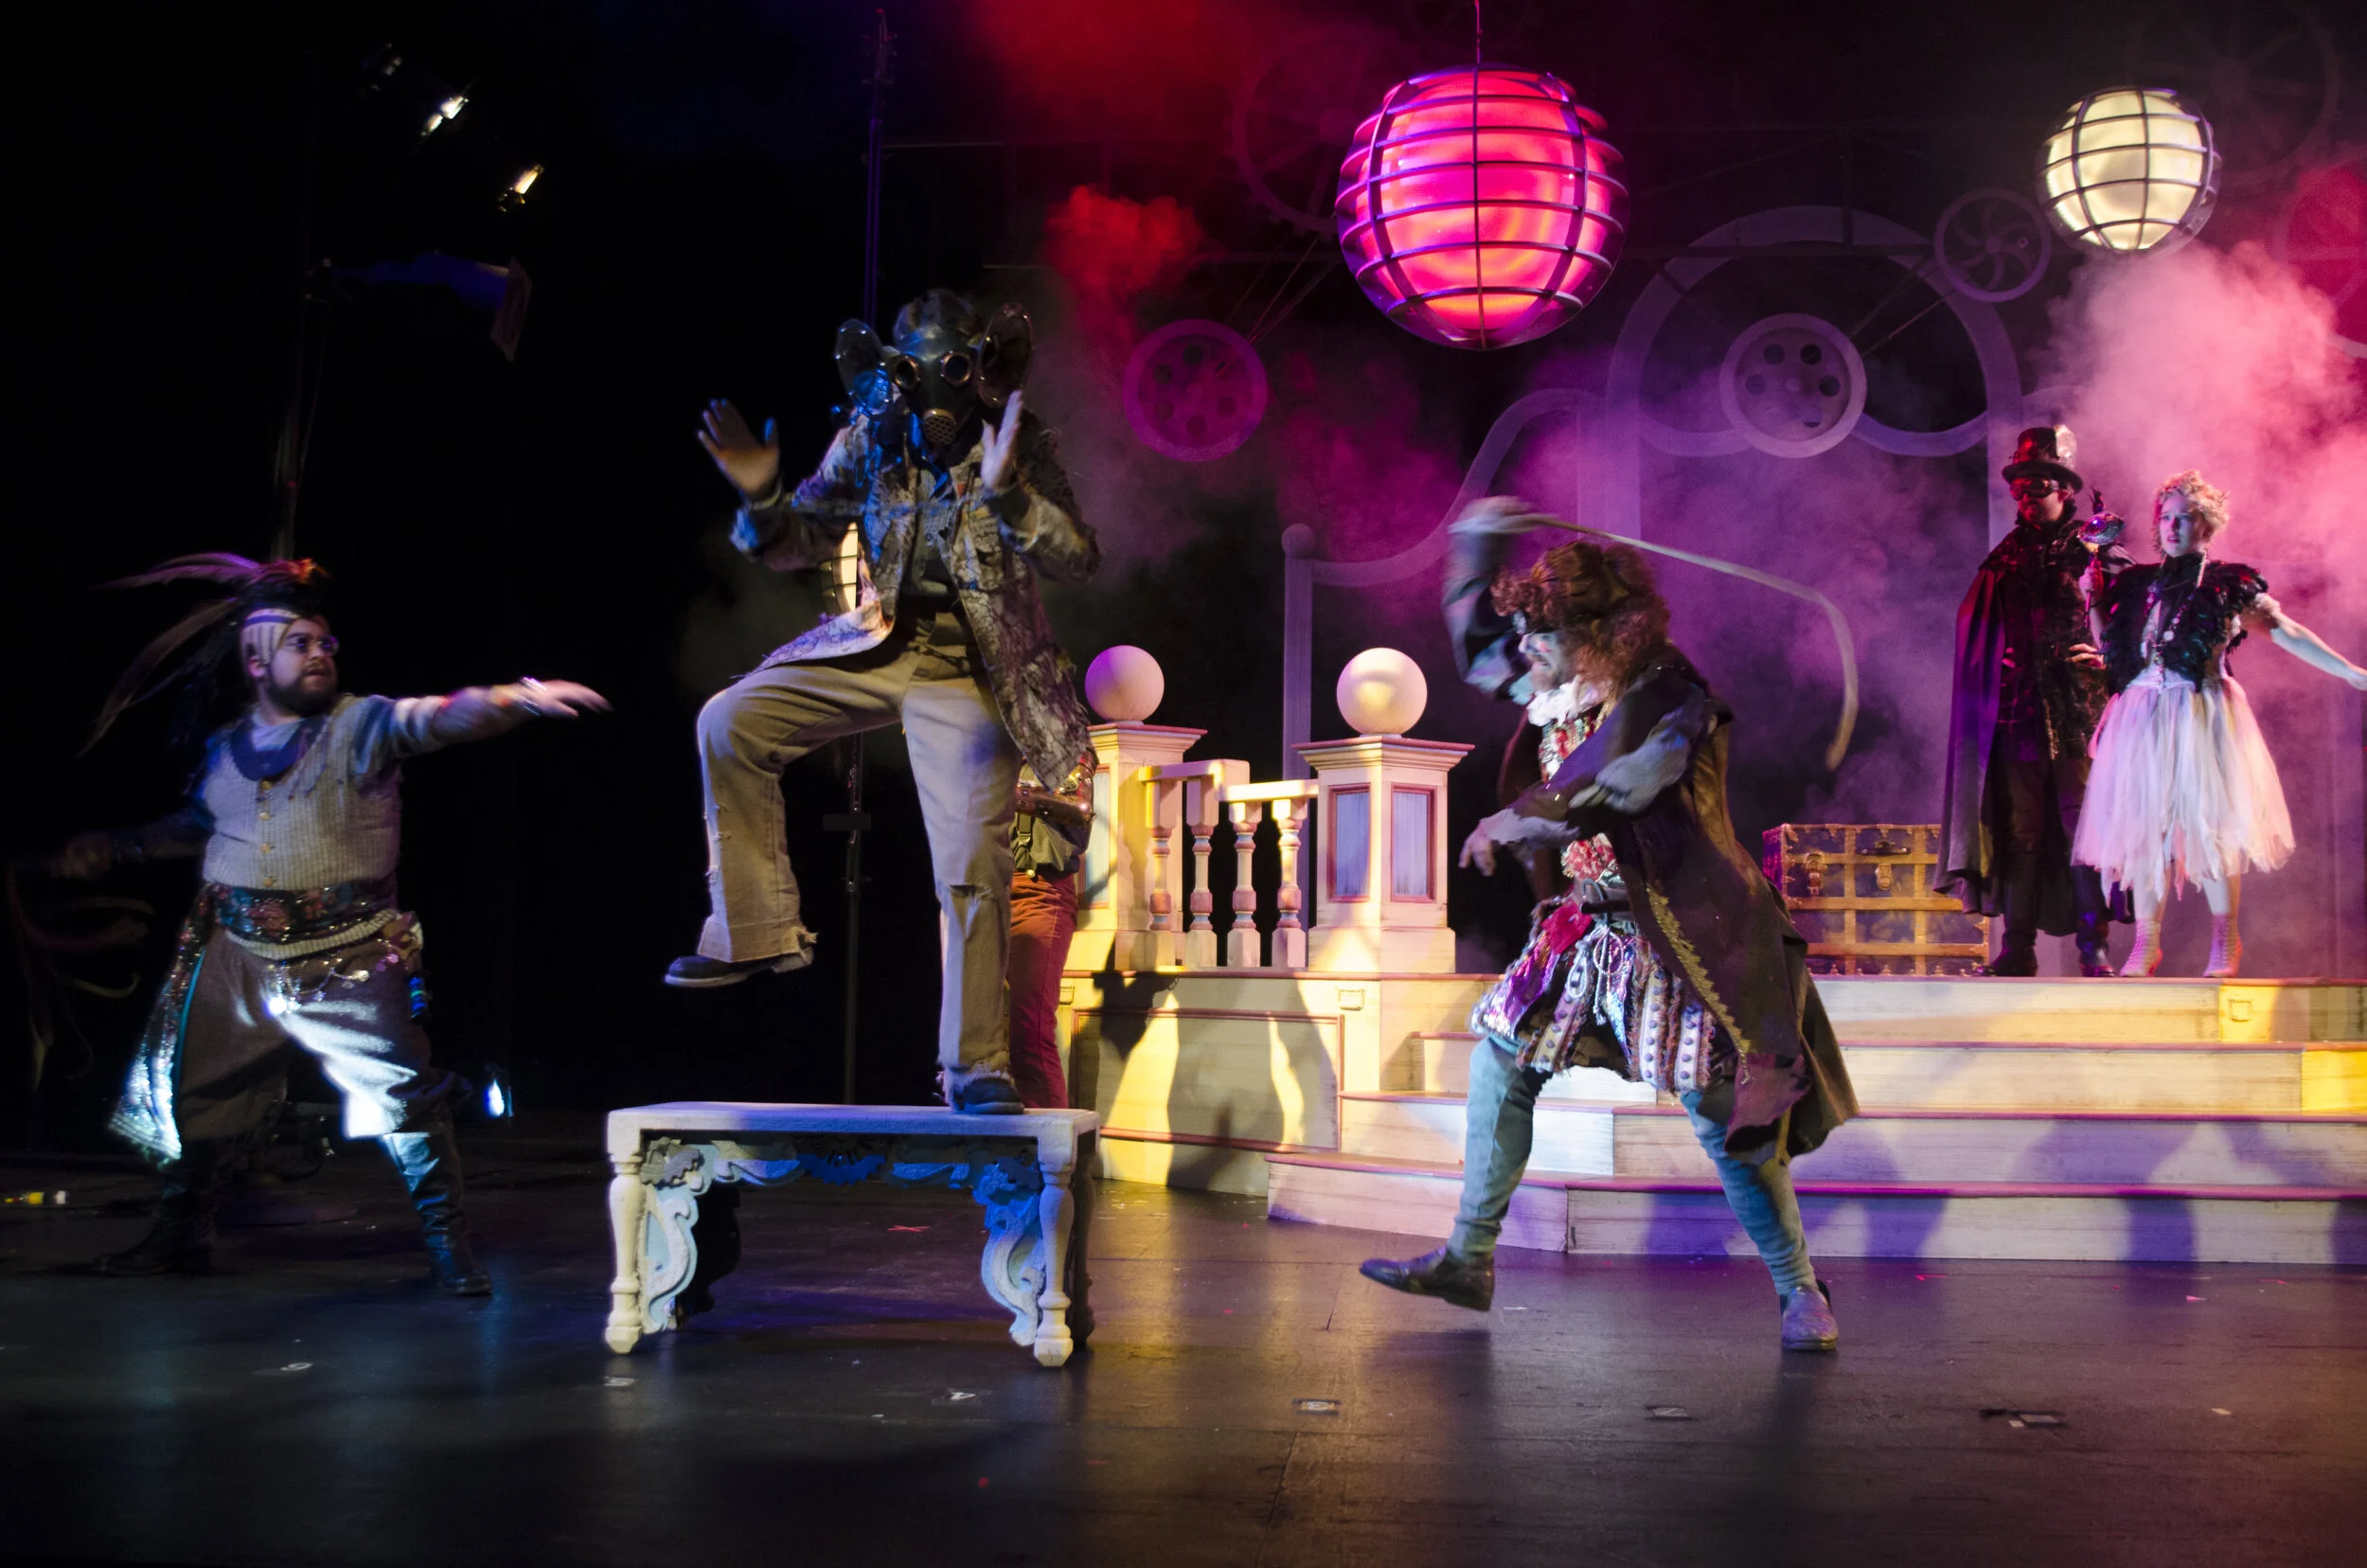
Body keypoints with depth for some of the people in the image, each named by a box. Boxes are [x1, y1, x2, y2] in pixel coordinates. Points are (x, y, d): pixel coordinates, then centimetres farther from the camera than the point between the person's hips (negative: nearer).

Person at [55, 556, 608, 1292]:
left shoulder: (361, 726, -6)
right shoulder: (226, 747, 9)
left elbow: (437, 718, -25)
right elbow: (196, 824, 27)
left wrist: (511, 699, -43)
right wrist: (116, 849, 33)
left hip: (351, 960, -4)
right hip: (235, 957, 4)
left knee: (406, 1096, -10)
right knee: (191, 1096, 14)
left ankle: (449, 1245, 1)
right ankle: (178, 1237, 34)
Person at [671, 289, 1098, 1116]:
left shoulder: (1021, 443, -8)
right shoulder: (868, 440, -1)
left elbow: (1080, 559, -16)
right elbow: (798, 545, 5)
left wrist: (1006, 493, -31)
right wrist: (762, 494, -16)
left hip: (966, 674, -3)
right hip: (875, 646, 4)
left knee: (972, 866, -10)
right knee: (729, 724, -12)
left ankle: (977, 1067, 0)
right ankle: (758, 930, -2)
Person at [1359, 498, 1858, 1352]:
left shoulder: (1670, 701, -19)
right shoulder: (1562, 692, 4)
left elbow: (1621, 792, -30)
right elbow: (1476, 647, 20)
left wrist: (1516, 819, -17)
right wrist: (1477, 544, 8)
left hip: (1687, 934, -8)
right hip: (1597, 922, 8)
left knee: (1720, 1111, -10)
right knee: (1502, 1057, 8)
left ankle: (1799, 1292, 6)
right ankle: (1468, 1259, 18)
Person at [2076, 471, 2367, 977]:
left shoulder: (2226, 584, 4)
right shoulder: (2137, 585, 13)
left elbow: (2283, 631, 1)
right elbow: (2108, 646, 14)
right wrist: (2093, 598, 7)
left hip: (2202, 718, -3)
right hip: (2143, 720, 3)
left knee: (2210, 823, -6)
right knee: (2144, 826, 0)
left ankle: (2225, 942, 3)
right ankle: (2146, 942, 5)